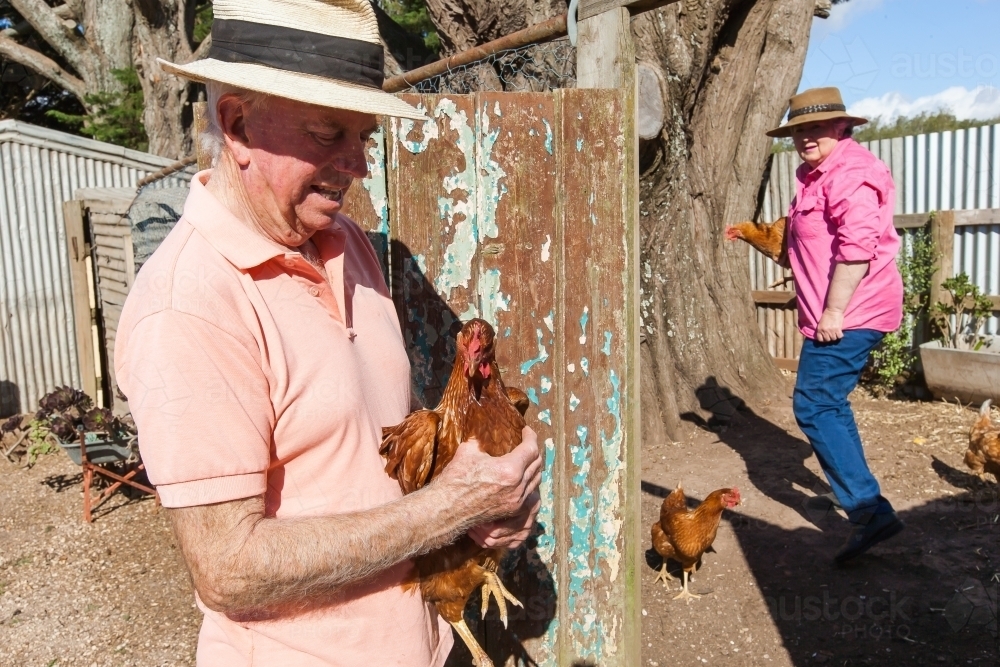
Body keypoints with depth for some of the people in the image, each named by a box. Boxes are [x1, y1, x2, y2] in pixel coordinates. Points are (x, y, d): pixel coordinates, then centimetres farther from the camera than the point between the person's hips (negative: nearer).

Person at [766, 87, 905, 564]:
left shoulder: (851, 172, -15)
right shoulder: (816, 174, 19)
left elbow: (857, 245, -25)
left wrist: (833, 311, -25)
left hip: (847, 315, -11)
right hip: (830, 314, 11)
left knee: (814, 407, -11)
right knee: (829, 406, 19)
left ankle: (869, 510, -5)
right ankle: (865, 507, 34)